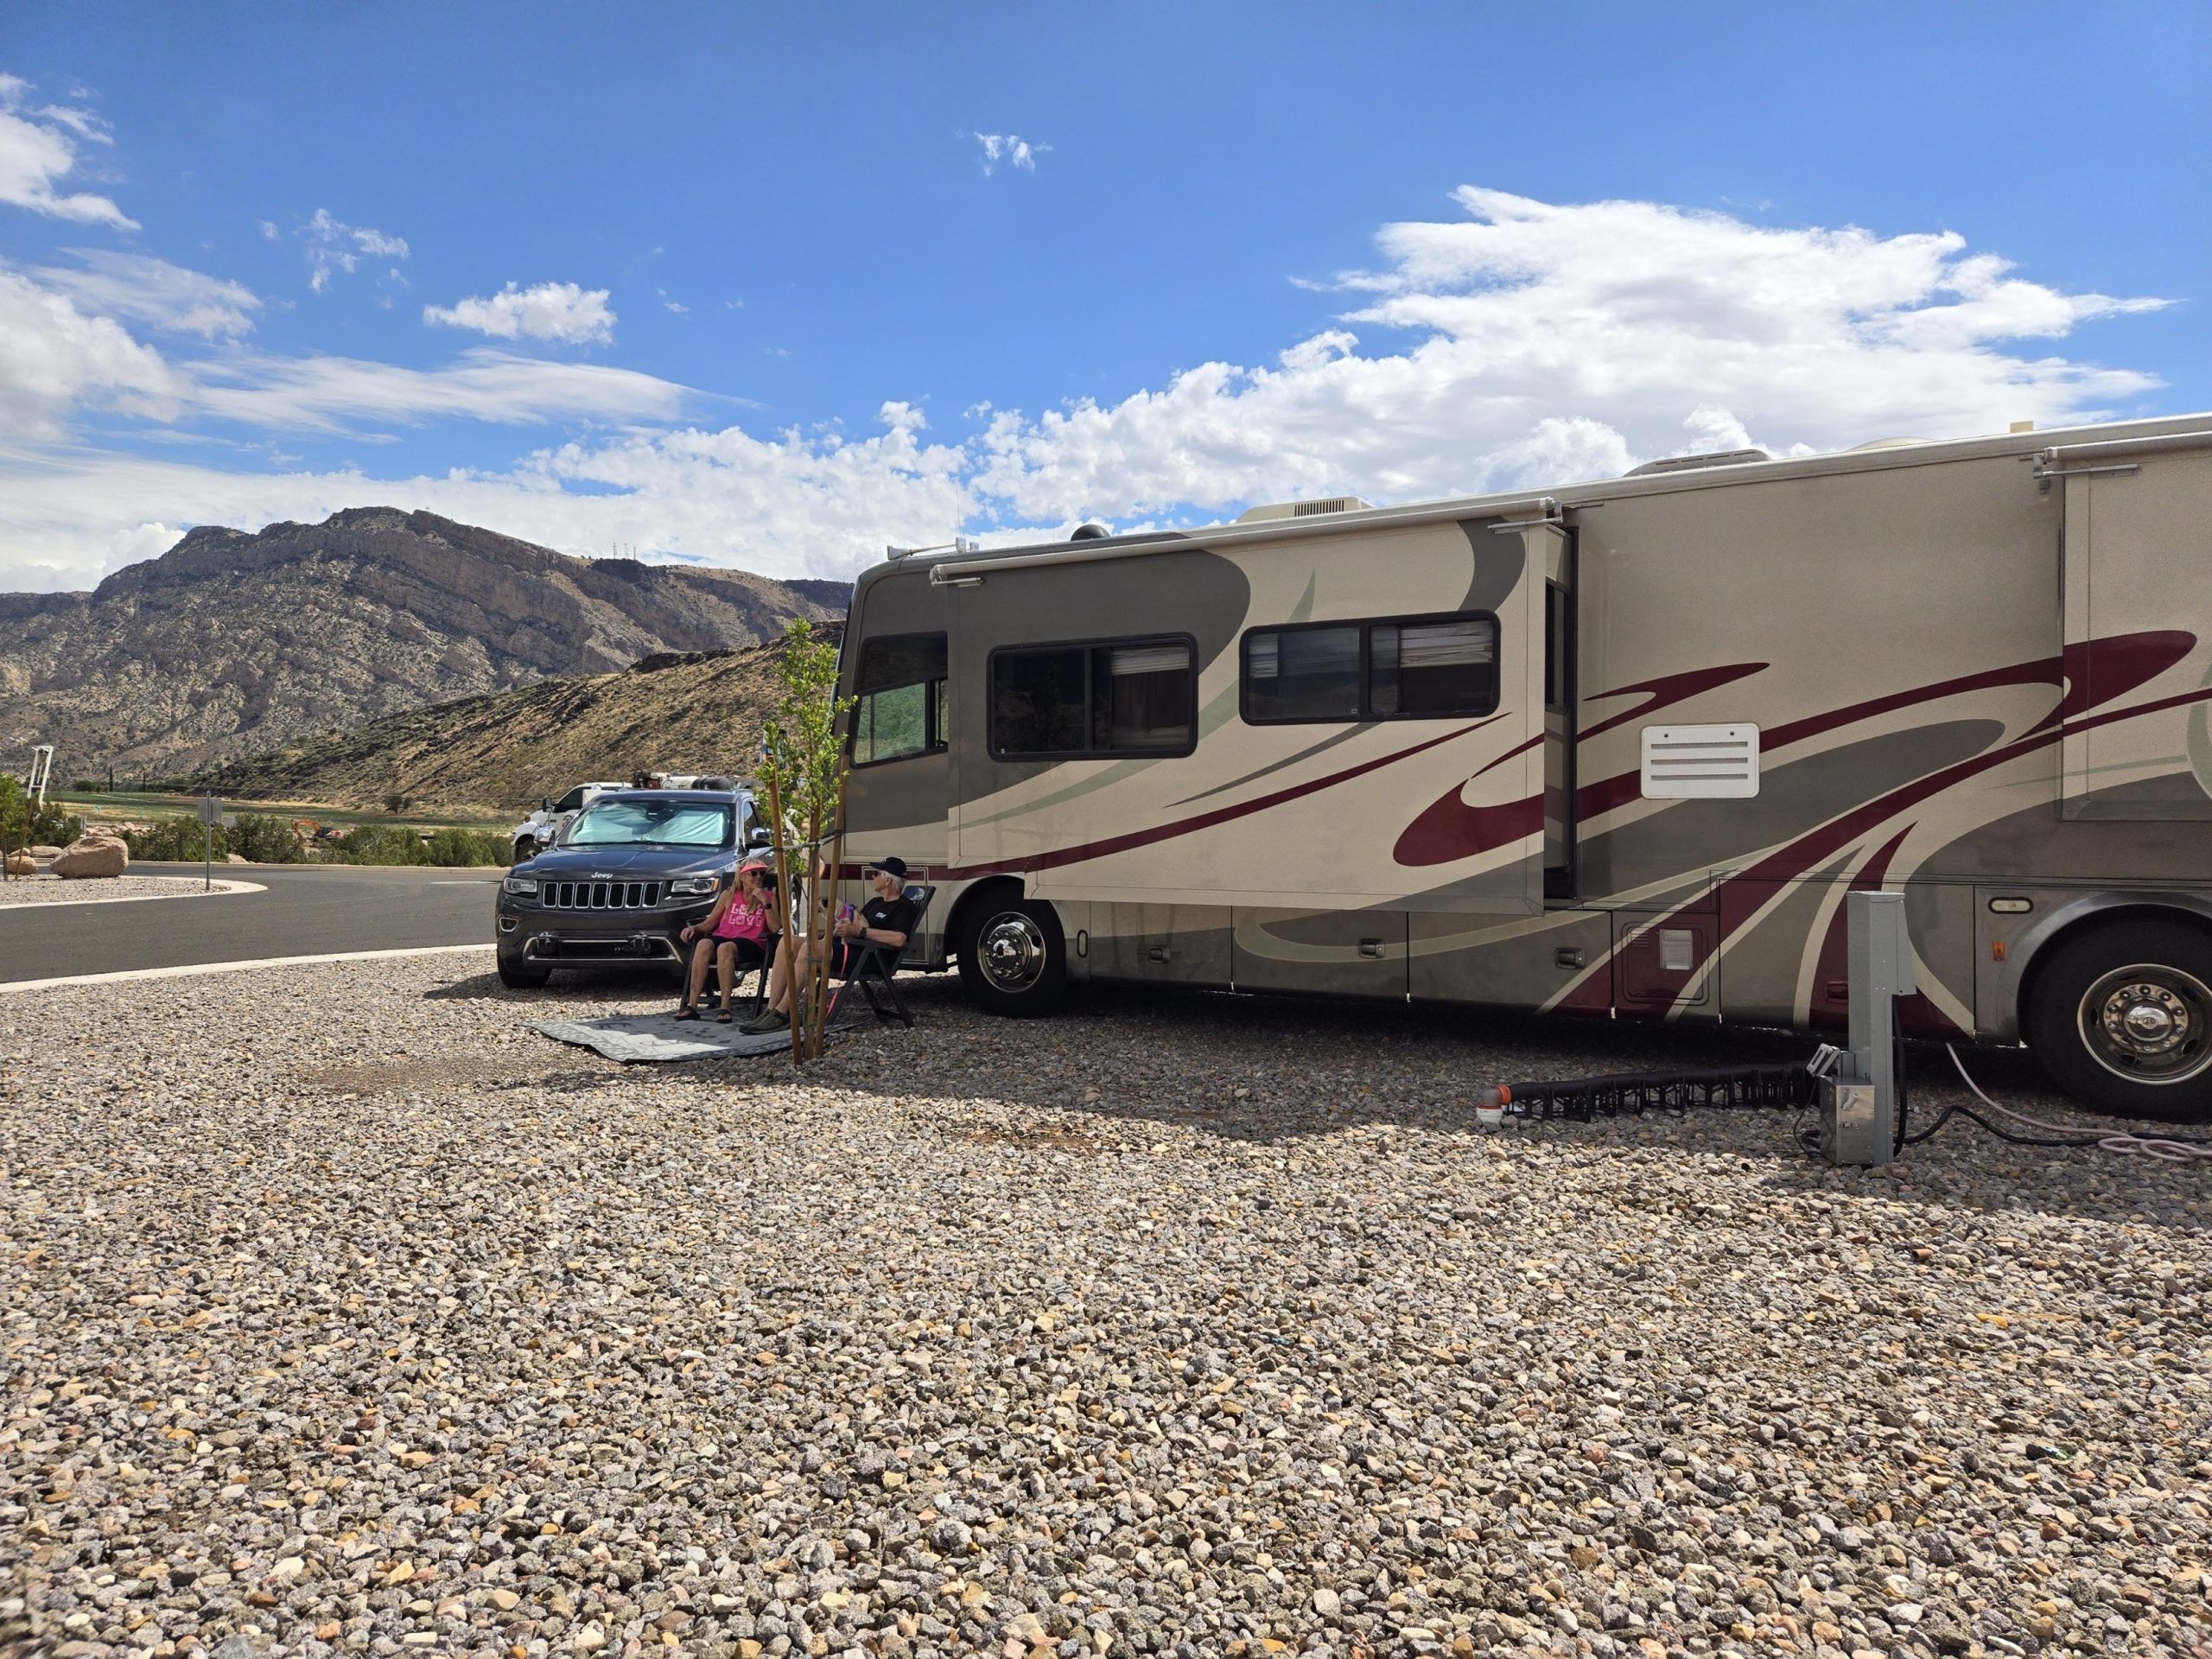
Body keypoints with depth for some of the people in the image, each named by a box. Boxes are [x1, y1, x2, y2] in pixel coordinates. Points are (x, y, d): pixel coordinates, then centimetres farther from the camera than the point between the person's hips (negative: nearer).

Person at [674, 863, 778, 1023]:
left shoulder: (768, 896, 12)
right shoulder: (729, 895, 17)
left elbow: (775, 929, -1)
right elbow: (709, 923, 18)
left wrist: (765, 902, -8)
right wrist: (694, 928, -3)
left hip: (752, 943, -3)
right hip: (723, 936, 3)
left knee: (725, 948, -37)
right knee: (704, 944, -33)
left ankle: (725, 1007, -40)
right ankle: (691, 1005, -37)